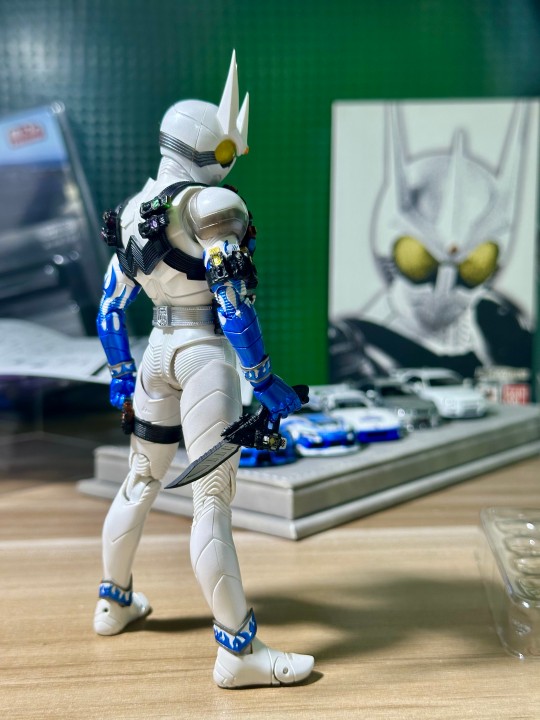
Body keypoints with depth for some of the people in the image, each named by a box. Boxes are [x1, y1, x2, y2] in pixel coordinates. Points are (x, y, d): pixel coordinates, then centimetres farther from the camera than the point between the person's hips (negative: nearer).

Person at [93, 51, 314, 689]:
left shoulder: (133, 213, 12)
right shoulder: (212, 205, -12)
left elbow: (110, 308, 15)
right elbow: (234, 304, -18)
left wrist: (120, 375, 24)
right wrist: (263, 378, -13)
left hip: (156, 350, 8)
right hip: (206, 354, -8)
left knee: (141, 481, 21)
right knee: (212, 500, -8)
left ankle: (114, 603, 37)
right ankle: (238, 650, -3)